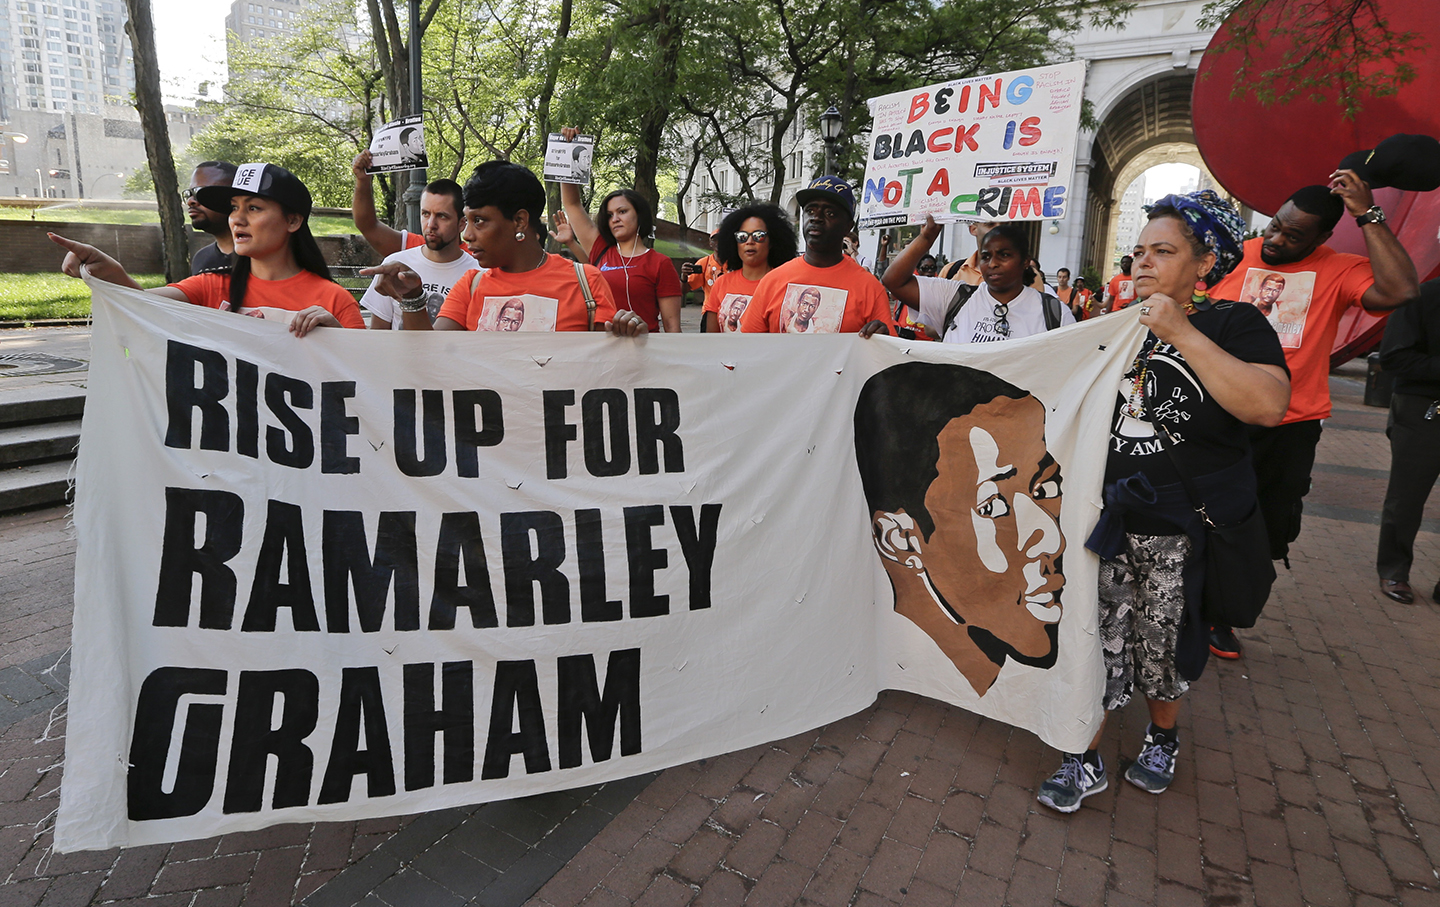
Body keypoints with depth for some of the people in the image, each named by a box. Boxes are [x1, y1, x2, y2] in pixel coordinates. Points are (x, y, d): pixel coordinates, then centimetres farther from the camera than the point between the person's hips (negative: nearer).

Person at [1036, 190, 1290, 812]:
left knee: (1165, 642, 11)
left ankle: (1162, 737, 37)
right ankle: (1086, 760, 17)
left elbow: (1268, 405, -22)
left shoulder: (1233, 325, -3)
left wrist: (1181, 334, -22)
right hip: (1110, 517, 3)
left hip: (1182, 530, -3)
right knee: (1098, 638, 4)